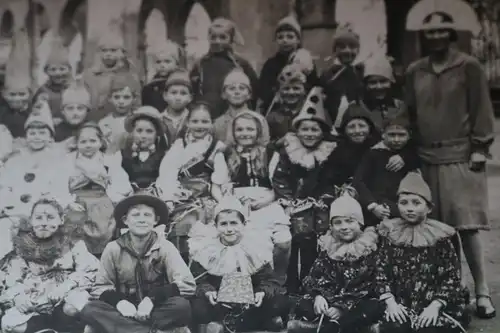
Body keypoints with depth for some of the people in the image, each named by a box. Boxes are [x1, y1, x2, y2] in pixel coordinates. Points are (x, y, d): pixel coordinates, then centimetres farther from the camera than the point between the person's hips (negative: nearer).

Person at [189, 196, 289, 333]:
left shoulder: (257, 247, -1)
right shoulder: (204, 248, -3)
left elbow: (269, 280, -3)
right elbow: (198, 281, -7)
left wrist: (263, 292, -25)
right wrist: (207, 292, -29)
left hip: (249, 305, 1)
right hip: (218, 305, -1)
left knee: (281, 303, -22)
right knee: (197, 306, -33)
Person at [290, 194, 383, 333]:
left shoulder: (370, 248, -5)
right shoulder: (328, 246, 7)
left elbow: (368, 286, -11)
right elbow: (315, 276, 3)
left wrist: (344, 307, -22)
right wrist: (318, 295, -19)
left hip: (358, 302, -3)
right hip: (328, 300, 3)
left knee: (375, 307, -35)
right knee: (302, 306, -20)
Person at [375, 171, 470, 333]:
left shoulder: (439, 236, 2)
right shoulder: (390, 234, 6)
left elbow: (452, 277, -1)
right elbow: (380, 271, 3)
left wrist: (435, 305, -13)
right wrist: (390, 301, -10)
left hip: (432, 306, 0)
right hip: (400, 306, 1)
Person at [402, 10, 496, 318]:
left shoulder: (469, 66, 0)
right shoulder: (415, 71, 11)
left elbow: (481, 108, -2)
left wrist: (480, 147, -7)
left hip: (461, 156, -4)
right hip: (428, 158, 4)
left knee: (467, 225, -8)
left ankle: (483, 292, 1)